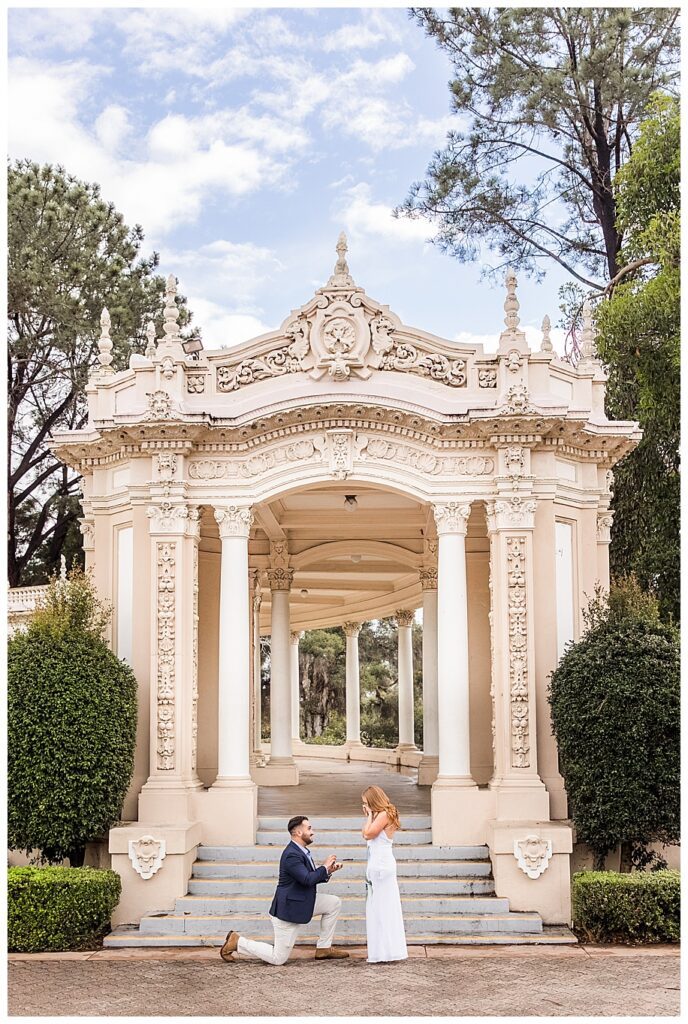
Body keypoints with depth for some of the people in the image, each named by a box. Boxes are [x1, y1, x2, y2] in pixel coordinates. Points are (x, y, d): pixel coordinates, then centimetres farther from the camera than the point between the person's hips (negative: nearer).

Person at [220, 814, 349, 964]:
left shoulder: (302, 851, 8)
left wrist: (328, 871, -1)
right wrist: (324, 867, -16)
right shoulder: (291, 855, -24)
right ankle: (237, 942, 9)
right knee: (278, 959, -4)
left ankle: (324, 949, 13)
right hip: (288, 909, -10)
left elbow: (313, 878, 15)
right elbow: (307, 880, -30)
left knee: (334, 903, 5)